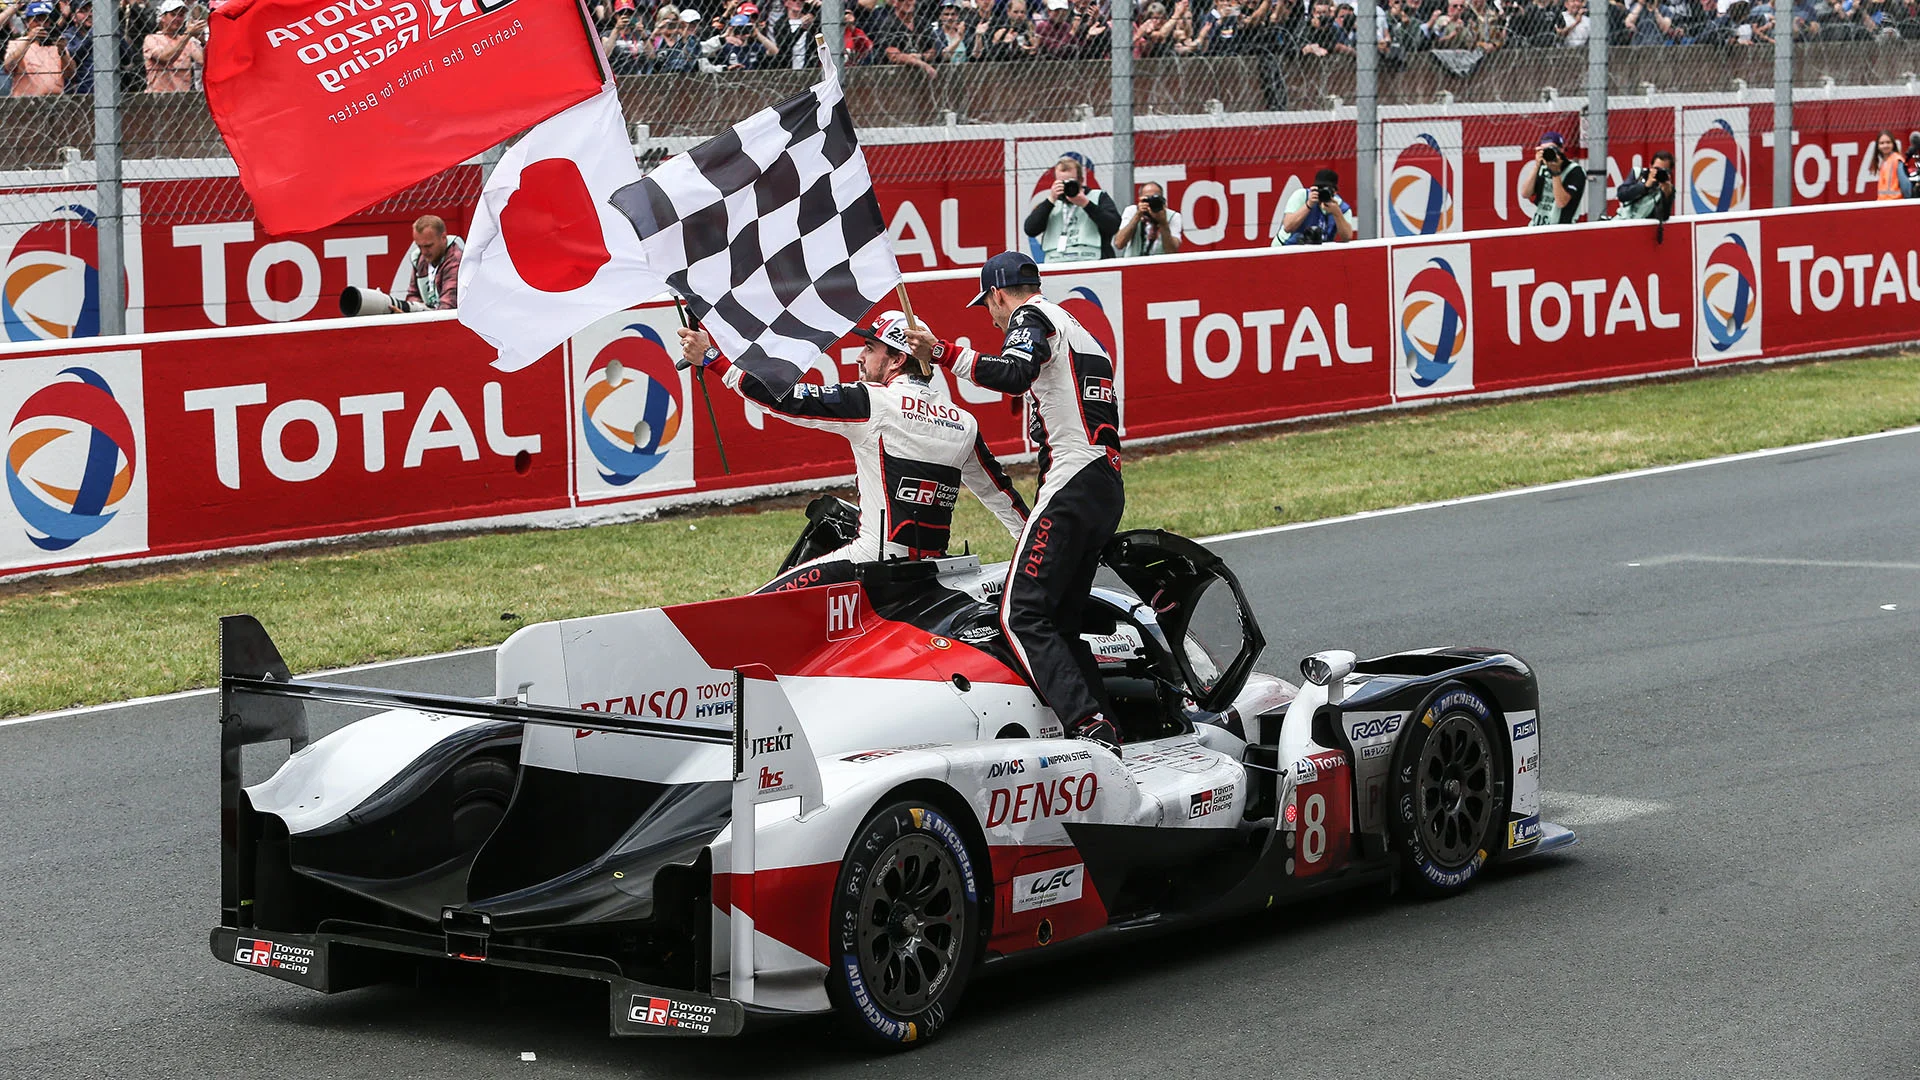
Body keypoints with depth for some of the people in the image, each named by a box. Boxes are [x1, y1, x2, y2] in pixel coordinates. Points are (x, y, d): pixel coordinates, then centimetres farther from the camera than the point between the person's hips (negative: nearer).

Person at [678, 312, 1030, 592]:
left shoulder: (872, 402, -6)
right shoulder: (964, 423, 12)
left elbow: (787, 399, -8)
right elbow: (1000, 495, 23)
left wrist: (711, 358, -4)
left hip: (879, 559, -7)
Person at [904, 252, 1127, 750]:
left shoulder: (1032, 316, 0)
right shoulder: (1083, 334, 28)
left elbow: (1017, 373, -22)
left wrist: (944, 354, -23)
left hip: (1072, 483, -9)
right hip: (1110, 488, 9)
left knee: (1021, 614, -12)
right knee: (1061, 619, 11)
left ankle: (1090, 726, -25)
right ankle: (1106, 735, 2)